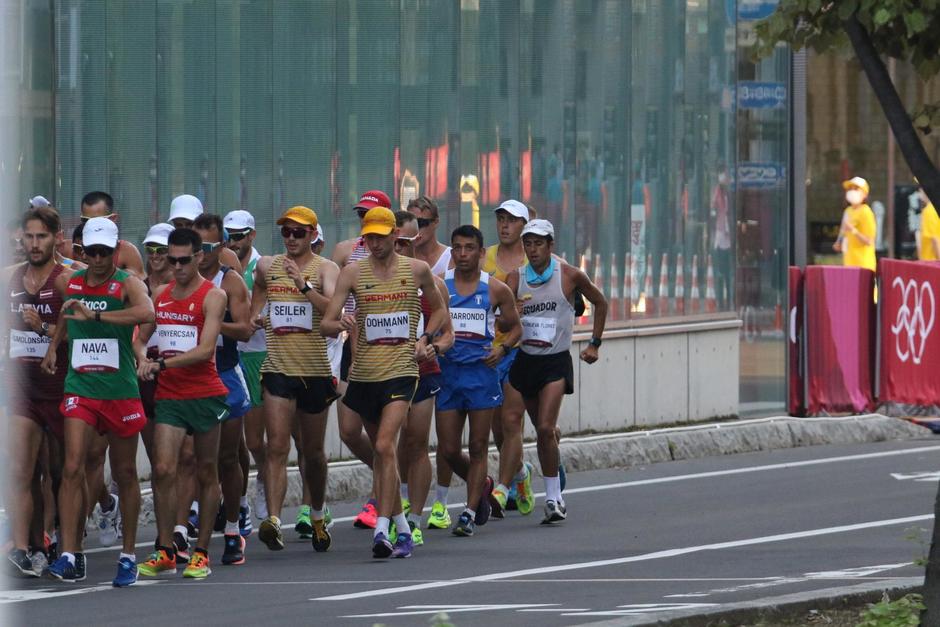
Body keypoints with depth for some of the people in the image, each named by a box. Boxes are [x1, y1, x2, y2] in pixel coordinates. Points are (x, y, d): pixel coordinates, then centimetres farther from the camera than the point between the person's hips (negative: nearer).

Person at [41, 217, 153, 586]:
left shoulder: (127, 284, -7)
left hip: (120, 391, -2)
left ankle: (128, 556, 20)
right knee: (72, 468, -12)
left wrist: (95, 315, -34)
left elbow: (146, 313, -30)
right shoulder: (71, 283, 7)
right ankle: (70, 555, -14)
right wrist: (54, 345, 13)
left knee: (125, 474, 8)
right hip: (80, 388, 2)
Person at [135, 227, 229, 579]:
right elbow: (141, 338, 18)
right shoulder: (160, 294, 12)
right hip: (168, 395, 4)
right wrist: (143, 359, -4)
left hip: (205, 394, -4)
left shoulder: (213, 296, -5)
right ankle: (164, 552, -3)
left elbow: (205, 350, -15)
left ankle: (201, 553, 10)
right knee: (163, 469, -8)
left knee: (207, 473, 4)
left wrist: (162, 364, -20)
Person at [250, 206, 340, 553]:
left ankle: (318, 517, 34)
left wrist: (305, 286, -32)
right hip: (277, 368, 1)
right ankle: (272, 520, -25)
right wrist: (254, 318, 14)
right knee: (277, 447, -15)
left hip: (315, 370, -1)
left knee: (313, 451, 13)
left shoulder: (325, 269, -2)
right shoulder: (267, 266, 9)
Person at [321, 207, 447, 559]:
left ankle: (382, 529, -23)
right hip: (363, 372, 3)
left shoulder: (416, 270, 4)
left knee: (386, 446, -18)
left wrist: (425, 338, 3)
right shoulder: (353, 273, 2)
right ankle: (401, 526, 26)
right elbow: (326, 324, -3)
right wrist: (339, 324, -26)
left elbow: (439, 310, 20)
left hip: (401, 370, -3)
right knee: (379, 451, 12)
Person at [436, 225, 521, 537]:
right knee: (448, 450, 1)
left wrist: (502, 347, -6)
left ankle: (470, 512, 5)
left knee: (478, 448, -1)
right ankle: (481, 485, 29)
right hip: (447, 371, 2)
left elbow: (515, 327, 13)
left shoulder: (496, 290, 2)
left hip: (482, 371, -1)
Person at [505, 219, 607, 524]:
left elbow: (600, 303, 10)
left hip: (556, 361, -3)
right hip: (524, 359, 3)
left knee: (546, 428, -18)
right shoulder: (516, 278, 0)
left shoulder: (569, 276, -5)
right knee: (543, 430, 12)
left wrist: (594, 344, 9)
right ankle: (555, 495, 24)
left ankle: (553, 498, -14)